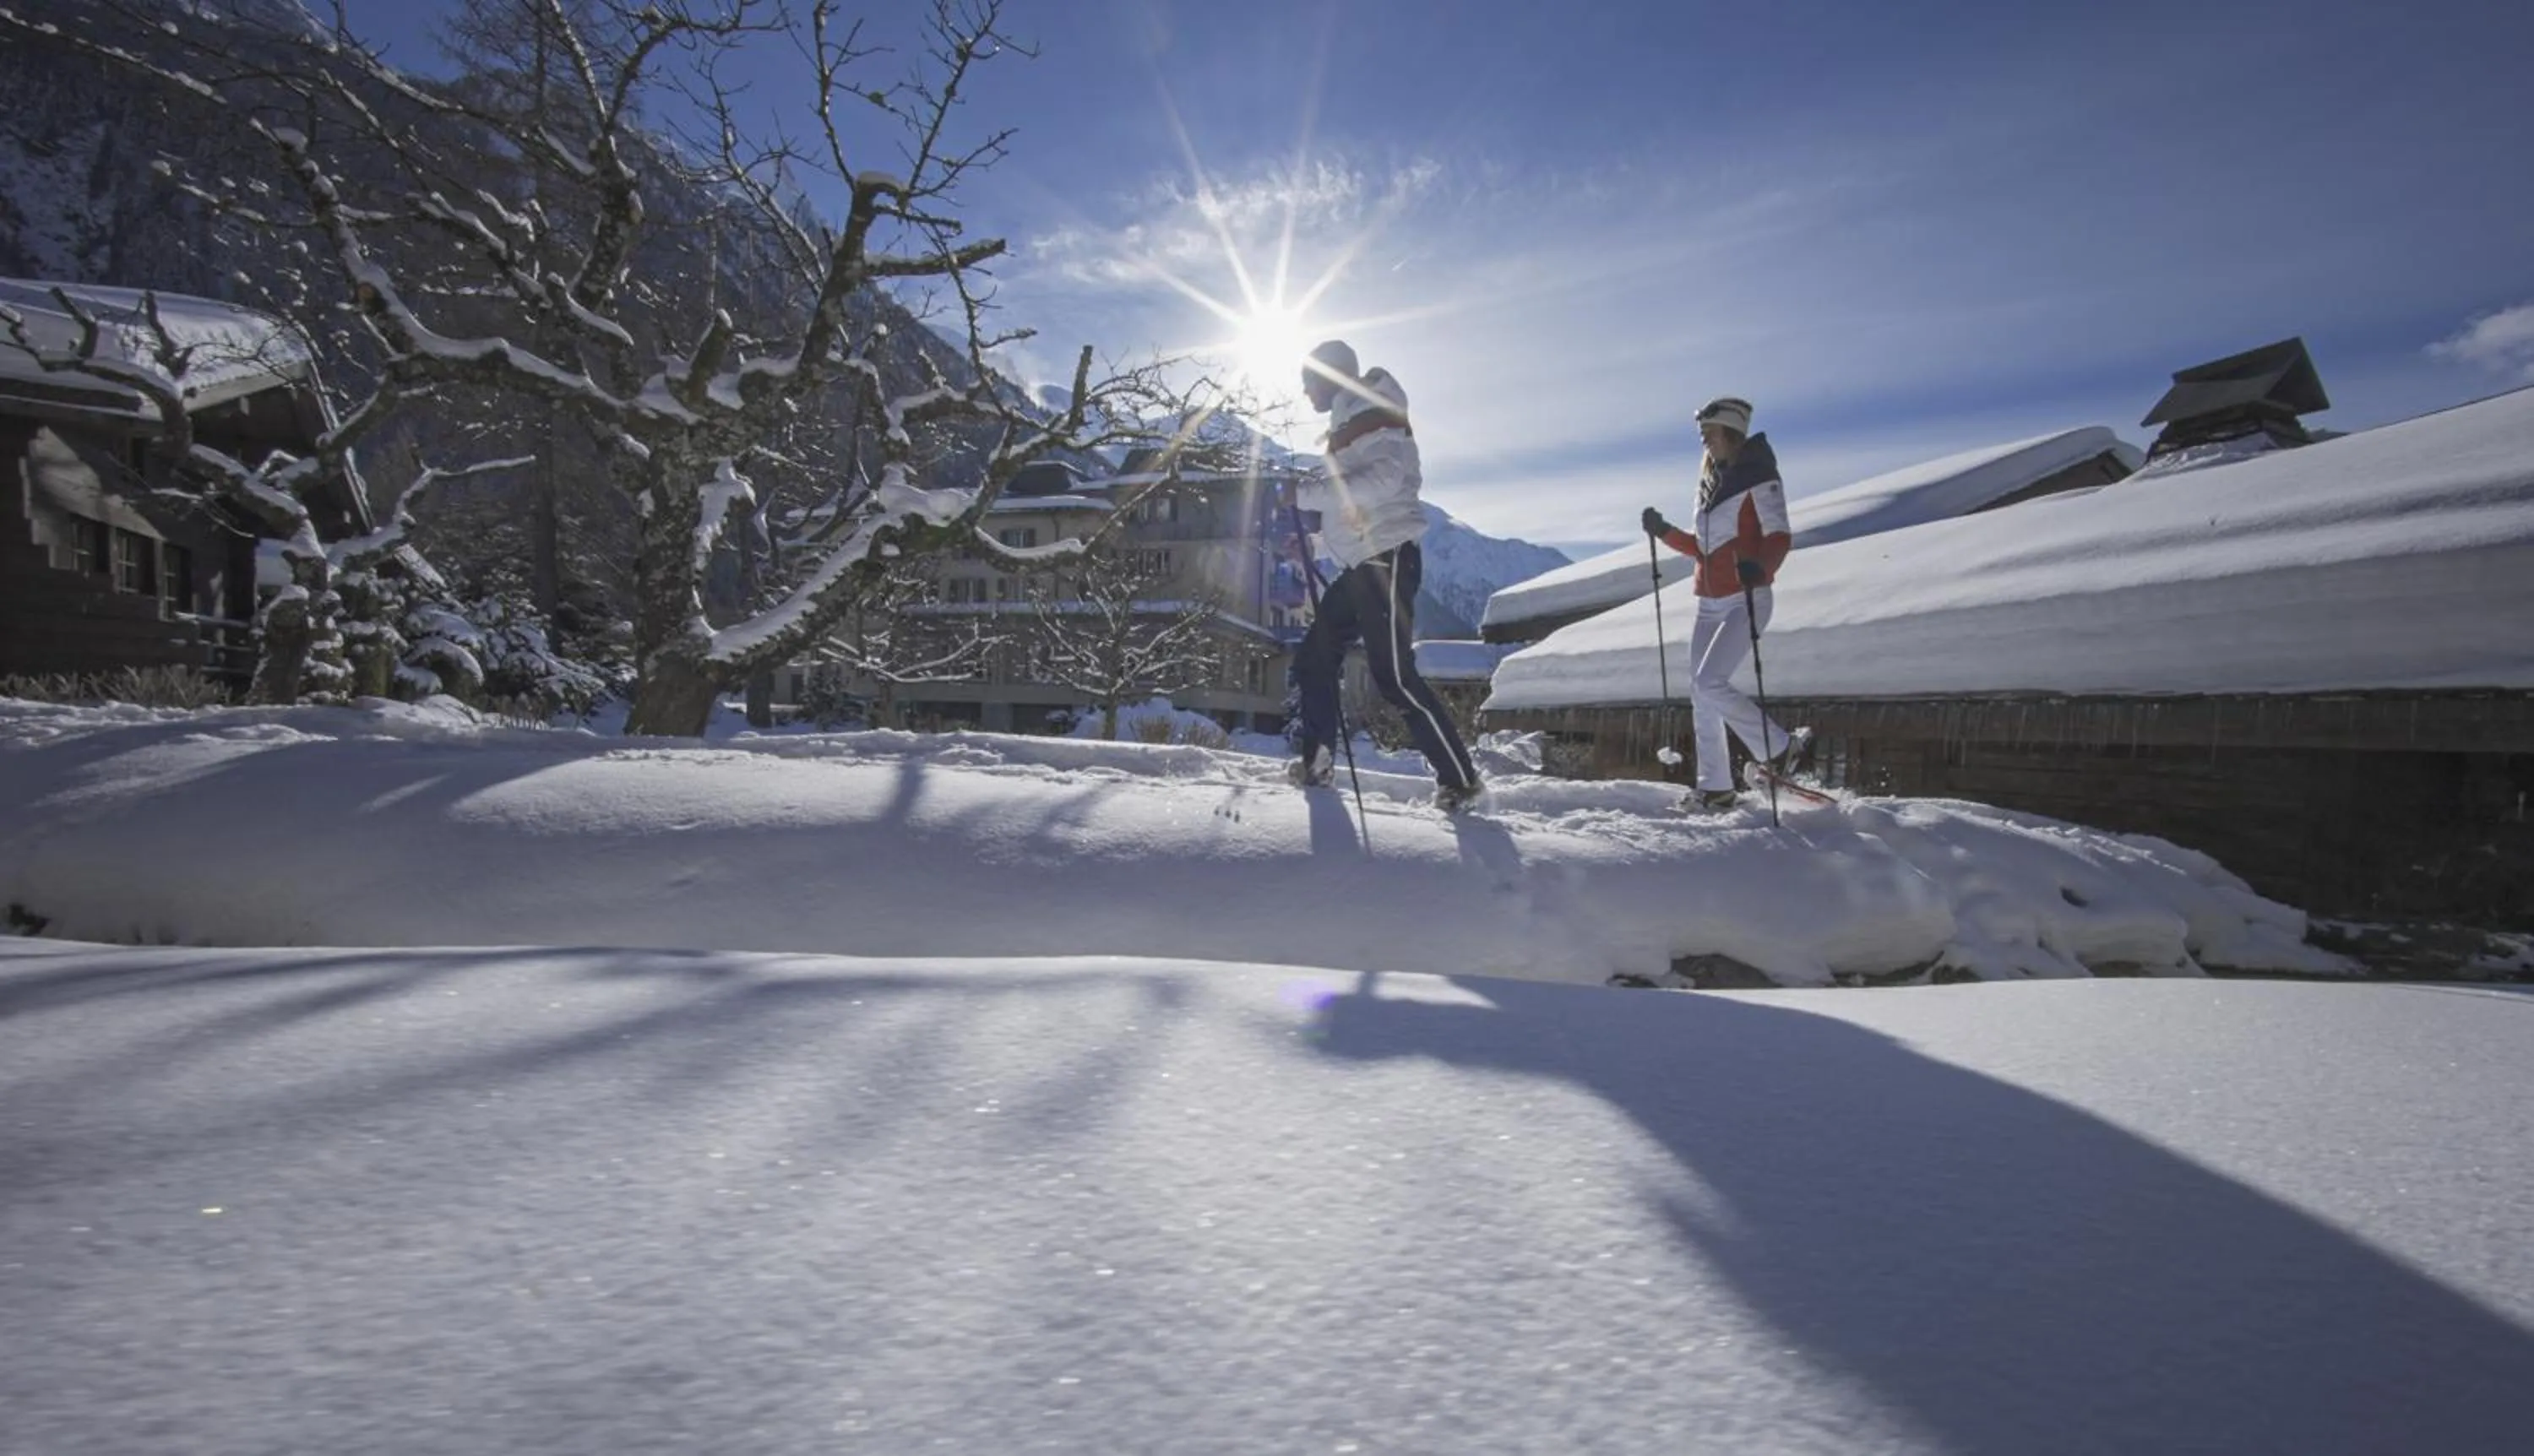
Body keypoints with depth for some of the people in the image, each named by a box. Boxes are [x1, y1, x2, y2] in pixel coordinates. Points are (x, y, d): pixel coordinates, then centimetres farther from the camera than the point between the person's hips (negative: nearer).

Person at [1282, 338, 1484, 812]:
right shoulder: (1348, 426, 22)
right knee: (1314, 658, 12)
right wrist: (1313, 541, 16)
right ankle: (1315, 762, 22)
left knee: (1394, 675, -13)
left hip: (1386, 560, -10)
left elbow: (1383, 480, -24)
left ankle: (1460, 778, -5)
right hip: (1361, 564, 10)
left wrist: (1307, 495, -19)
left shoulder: (1373, 412, -7)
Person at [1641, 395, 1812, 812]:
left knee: (1710, 683, -20)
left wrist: (1759, 566, -36)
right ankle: (1715, 789, 13)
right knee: (1700, 695, 5)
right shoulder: (1711, 482, 16)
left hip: (1746, 600, -8)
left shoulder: (1759, 476, -7)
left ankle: (1781, 749, -3)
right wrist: (1663, 532, 8)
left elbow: (1780, 535, -16)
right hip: (1710, 603, 8)